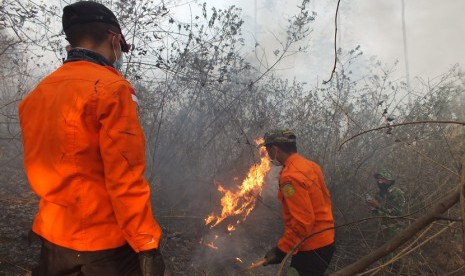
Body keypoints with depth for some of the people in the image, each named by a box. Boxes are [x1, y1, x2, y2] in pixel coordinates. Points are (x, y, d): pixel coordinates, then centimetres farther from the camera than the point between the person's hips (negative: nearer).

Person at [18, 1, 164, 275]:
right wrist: (146, 244, -16)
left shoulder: (37, 94, 5)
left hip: (52, 237, 7)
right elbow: (125, 178, -22)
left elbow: (39, 169, 11)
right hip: (104, 243, -6)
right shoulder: (111, 88, -17)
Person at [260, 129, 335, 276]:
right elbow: (323, 200, 12)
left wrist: (280, 250, -20)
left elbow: (302, 222, -27)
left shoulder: (291, 176, -24)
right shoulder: (309, 165, 4)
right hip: (324, 240, 9)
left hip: (312, 248, -9)